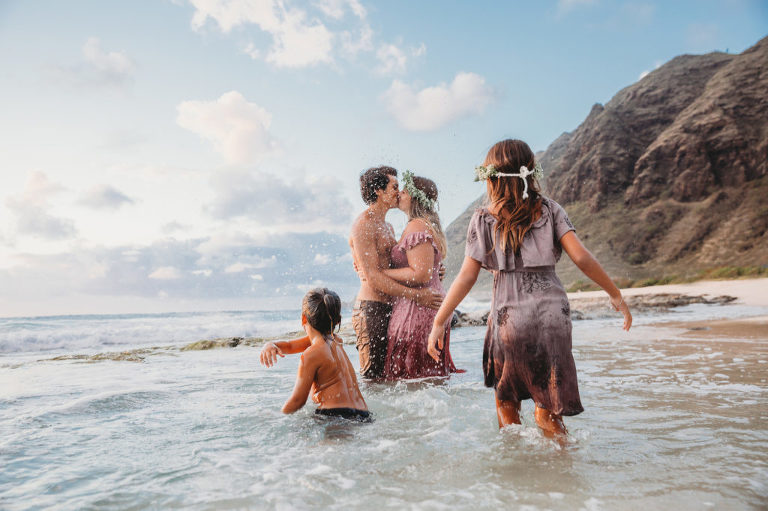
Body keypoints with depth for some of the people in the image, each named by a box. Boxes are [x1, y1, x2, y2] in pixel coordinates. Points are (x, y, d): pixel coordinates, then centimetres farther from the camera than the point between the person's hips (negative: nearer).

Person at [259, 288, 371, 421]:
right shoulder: (334, 341, 11)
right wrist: (270, 345, 2)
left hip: (336, 415, -8)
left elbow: (298, 400, -7)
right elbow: (290, 345, 20)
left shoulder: (312, 354, -12)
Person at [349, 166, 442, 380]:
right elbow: (372, 277, -18)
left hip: (389, 309, 9)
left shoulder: (387, 227, 20)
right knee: (373, 378, -5)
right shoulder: (363, 226, -11)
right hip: (371, 309, -9)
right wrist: (416, 295, -21)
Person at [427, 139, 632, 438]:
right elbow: (581, 257, -2)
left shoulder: (483, 219, 3)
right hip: (553, 313, 2)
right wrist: (615, 294, 9)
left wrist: (439, 322, 5)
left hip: (509, 315, -1)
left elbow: (466, 277, 0)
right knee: (547, 410, 11)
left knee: (506, 402, 18)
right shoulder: (549, 209, 6)